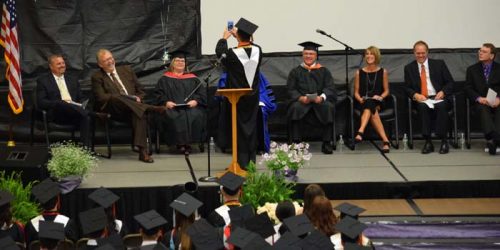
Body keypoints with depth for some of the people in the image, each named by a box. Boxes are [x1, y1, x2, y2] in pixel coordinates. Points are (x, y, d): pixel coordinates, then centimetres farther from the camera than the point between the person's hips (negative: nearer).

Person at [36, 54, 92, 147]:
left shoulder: (73, 79, 24)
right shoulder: (43, 80, 10)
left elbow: (80, 98, 22)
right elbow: (41, 102, -2)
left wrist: (82, 106, -5)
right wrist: (60, 103, -17)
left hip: (74, 113, 3)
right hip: (57, 113, -3)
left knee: (86, 118, -32)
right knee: (63, 105, -39)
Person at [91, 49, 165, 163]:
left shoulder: (126, 70, 22)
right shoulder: (97, 77, 10)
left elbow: (140, 91, 23)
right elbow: (101, 97, -6)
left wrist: (138, 98, -2)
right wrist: (125, 98, -16)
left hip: (133, 106, 2)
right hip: (113, 109, -2)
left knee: (140, 113, -34)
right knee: (115, 99, -37)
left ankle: (142, 151, -44)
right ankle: (151, 108, -38)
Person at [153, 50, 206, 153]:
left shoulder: (192, 78, 22)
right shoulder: (165, 79, 19)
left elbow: (202, 93, 12)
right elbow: (158, 94, 9)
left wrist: (195, 101, -9)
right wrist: (166, 102, -11)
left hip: (191, 107, 1)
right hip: (172, 108, -1)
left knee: (195, 116, -33)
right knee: (173, 117, -36)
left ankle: (188, 141, -25)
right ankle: (179, 143, -27)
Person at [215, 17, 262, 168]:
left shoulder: (233, 54, -20)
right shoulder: (257, 50, -9)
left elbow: (220, 52, 2)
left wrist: (224, 38, 18)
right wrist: (243, 36, 28)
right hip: (252, 98, 4)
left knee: (239, 128, 4)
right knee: (251, 126, 14)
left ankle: (242, 163, 4)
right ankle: (251, 160, 16)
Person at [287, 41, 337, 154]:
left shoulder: (323, 71, 16)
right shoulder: (295, 72, 17)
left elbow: (330, 88, 4)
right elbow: (291, 90, 6)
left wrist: (322, 97, -18)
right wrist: (300, 98, -16)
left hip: (320, 101, 0)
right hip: (301, 101, 0)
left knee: (329, 107, -32)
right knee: (295, 108, -34)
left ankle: (326, 144, -25)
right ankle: (296, 143, -28)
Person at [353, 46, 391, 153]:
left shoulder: (383, 72, 11)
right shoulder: (359, 73, 12)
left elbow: (386, 91, 13)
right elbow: (356, 92, 12)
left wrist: (380, 97, -9)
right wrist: (360, 99, -10)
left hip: (378, 102, -1)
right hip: (363, 103, 1)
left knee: (369, 105, -39)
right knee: (372, 112, -36)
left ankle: (360, 132, -58)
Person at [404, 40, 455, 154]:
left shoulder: (439, 64, 10)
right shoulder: (409, 68, 13)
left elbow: (450, 83, 8)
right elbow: (407, 88, 11)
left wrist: (443, 92, -12)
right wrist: (415, 95, -12)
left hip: (438, 98, 0)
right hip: (421, 100, 1)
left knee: (441, 106, -36)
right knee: (423, 107, -35)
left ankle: (444, 141, -29)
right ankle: (428, 142, -31)